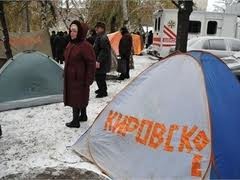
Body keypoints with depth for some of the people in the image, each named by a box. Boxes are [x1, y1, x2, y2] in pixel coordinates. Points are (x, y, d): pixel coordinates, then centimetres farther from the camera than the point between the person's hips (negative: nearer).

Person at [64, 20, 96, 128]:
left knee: (76, 98, -1)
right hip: (70, 77, 9)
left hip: (79, 78, -9)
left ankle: (75, 121, 11)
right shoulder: (71, 44, 8)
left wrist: (89, 80, -17)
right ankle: (83, 116, 36)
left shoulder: (85, 46, -19)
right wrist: (66, 74, 20)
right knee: (80, 97, 20)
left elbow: (91, 63, -18)